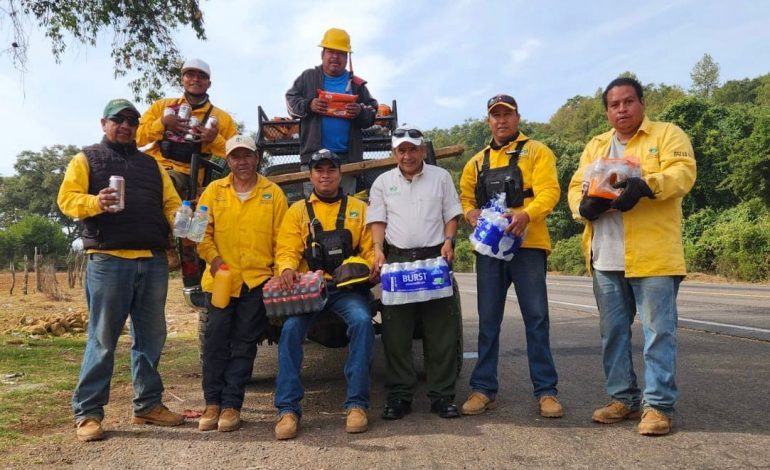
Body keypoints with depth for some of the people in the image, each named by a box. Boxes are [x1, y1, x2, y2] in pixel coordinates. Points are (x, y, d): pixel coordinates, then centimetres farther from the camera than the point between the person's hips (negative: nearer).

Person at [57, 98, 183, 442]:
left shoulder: (151, 164, 23)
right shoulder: (86, 159, 11)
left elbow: (170, 203, 16)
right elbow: (67, 198, 0)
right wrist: (95, 203, -20)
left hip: (154, 261, 5)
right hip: (108, 259, -4)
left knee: (151, 336, 8)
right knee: (103, 338, -3)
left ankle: (148, 404, 19)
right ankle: (88, 412, 7)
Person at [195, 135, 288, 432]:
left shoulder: (273, 194, 4)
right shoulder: (214, 191, 7)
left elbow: (282, 239, 3)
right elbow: (202, 231, 4)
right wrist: (213, 258, -12)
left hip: (257, 281, -1)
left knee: (244, 344, 4)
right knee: (216, 341, 2)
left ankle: (231, 404, 12)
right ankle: (213, 402, 14)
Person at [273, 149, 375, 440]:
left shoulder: (358, 208, 16)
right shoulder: (297, 211, 16)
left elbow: (370, 249, 8)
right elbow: (286, 249, 5)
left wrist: (368, 268, -15)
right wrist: (287, 268, -18)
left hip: (348, 288, 0)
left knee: (362, 321, -29)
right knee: (291, 328, -26)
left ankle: (357, 404, -17)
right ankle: (288, 409, -15)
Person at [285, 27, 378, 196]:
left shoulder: (356, 84, 10)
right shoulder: (308, 77, 9)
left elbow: (372, 113, 9)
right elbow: (290, 101, 8)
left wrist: (360, 112, -13)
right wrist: (308, 105, -11)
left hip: (347, 156, 1)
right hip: (313, 153, -1)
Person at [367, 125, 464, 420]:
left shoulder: (441, 177, 12)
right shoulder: (383, 182, 13)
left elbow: (452, 214, 10)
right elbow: (377, 220, 7)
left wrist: (448, 240, -7)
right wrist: (378, 249, -9)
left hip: (435, 257, 0)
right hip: (396, 259, 1)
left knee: (441, 330, -1)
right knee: (396, 331, 0)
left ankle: (442, 395, 9)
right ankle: (399, 395, 10)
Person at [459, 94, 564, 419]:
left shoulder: (536, 152, 6)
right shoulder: (477, 162, 20)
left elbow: (549, 190, -8)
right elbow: (464, 197, 18)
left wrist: (527, 213, -27)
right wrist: (470, 213, -6)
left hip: (527, 245, -3)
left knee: (536, 318, -2)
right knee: (488, 320, 6)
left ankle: (546, 390, 8)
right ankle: (484, 388, 13)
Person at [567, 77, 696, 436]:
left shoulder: (668, 134, 6)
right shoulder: (595, 146, 20)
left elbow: (683, 172, -10)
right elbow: (576, 186, 12)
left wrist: (646, 185, -28)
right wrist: (584, 205, -11)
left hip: (653, 256, -5)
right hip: (605, 258, 5)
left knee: (658, 332, -3)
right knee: (613, 332, 9)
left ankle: (658, 405, 7)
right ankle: (624, 398, 21)